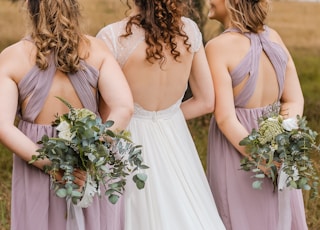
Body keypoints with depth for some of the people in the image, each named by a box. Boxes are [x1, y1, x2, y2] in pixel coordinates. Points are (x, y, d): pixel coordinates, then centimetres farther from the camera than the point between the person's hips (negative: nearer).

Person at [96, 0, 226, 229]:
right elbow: (206, 101, 3)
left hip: (131, 142, -4)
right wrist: (165, 117, 11)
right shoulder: (189, 29, -5)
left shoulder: (112, 37, -18)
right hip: (175, 139, 4)